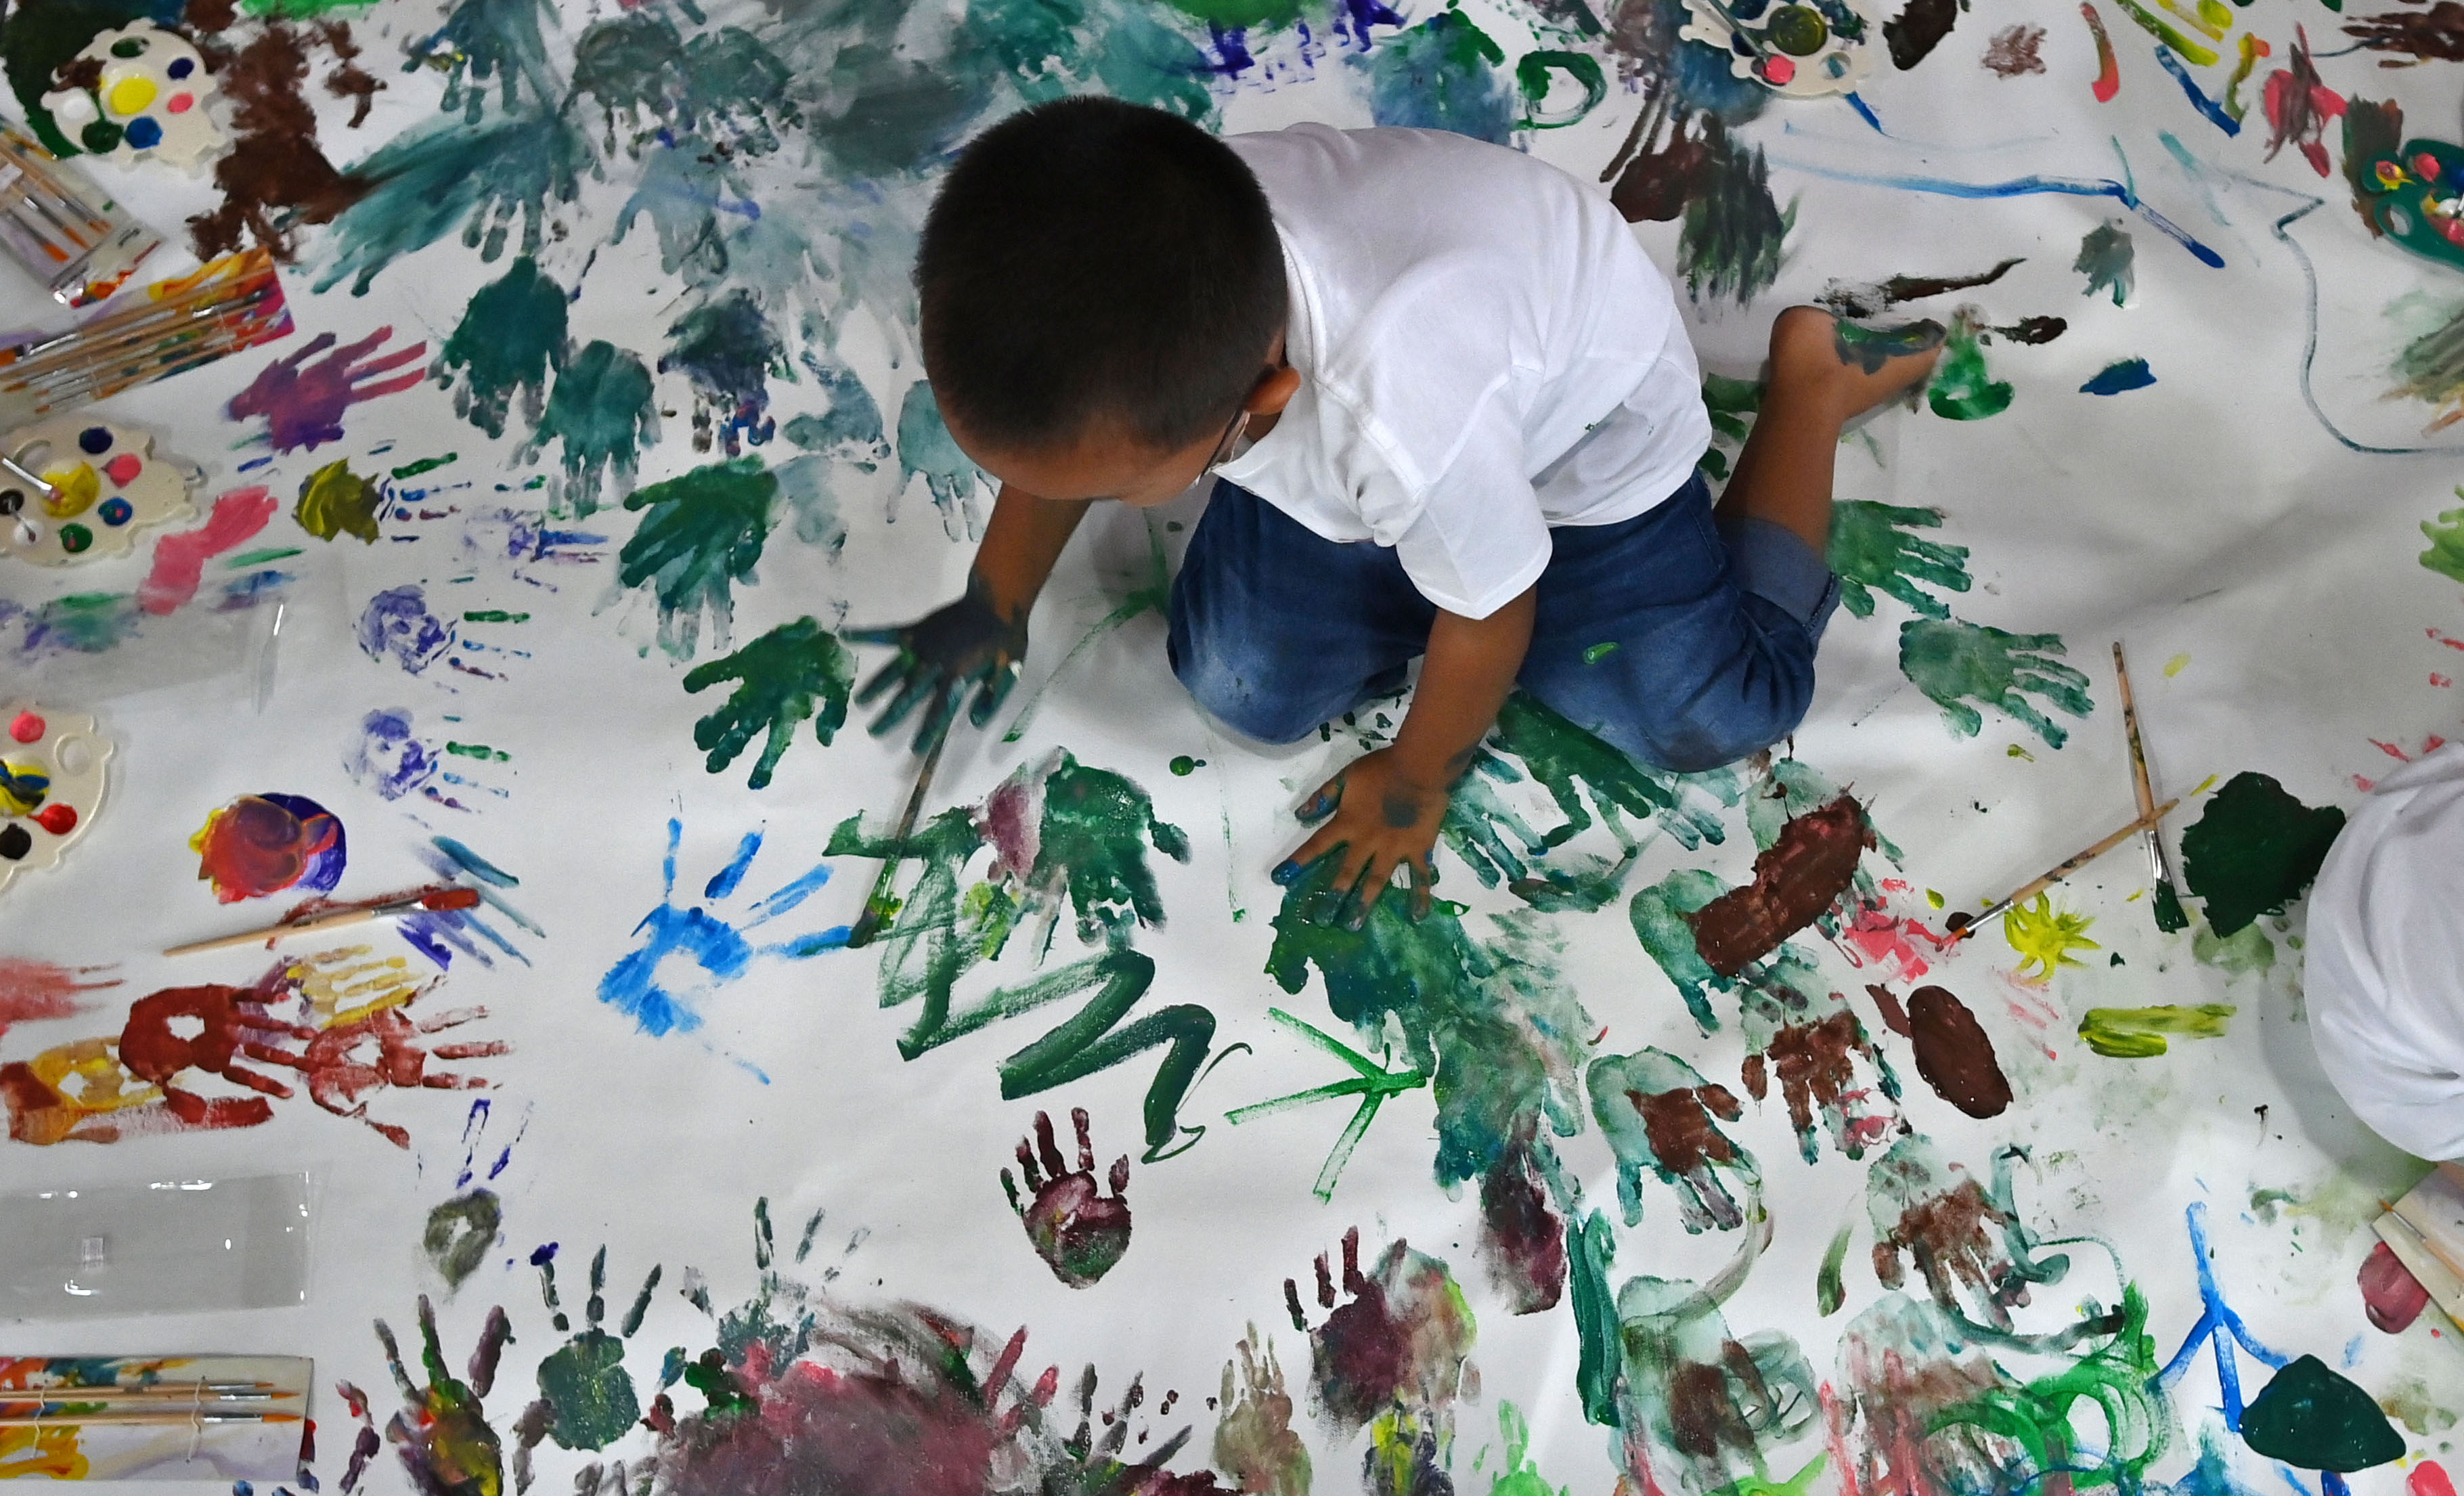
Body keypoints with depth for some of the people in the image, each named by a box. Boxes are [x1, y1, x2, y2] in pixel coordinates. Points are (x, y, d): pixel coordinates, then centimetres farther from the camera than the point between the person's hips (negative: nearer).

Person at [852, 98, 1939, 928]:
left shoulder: (1405, 416, -50)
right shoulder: (1128, 289, -34)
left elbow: (1489, 624, -27)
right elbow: (1056, 440, -7)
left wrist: (1412, 789, -8)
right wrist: (993, 610, 7)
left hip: (1582, 419, -4)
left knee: (1710, 719, 2)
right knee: (1239, 690, -1)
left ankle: (1811, 374, 20)